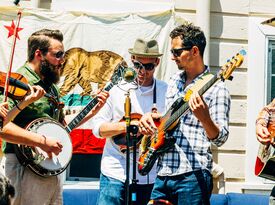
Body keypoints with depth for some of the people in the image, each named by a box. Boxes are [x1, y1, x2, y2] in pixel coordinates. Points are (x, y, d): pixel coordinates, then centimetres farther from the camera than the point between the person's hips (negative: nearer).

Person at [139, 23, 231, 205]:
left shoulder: (216, 89, -7)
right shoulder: (175, 80, 15)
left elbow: (220, 138, -14)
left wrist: (204, 117, -34)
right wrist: (151, 116, 7)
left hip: (193, 176, -7)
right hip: (163, 174, 7)